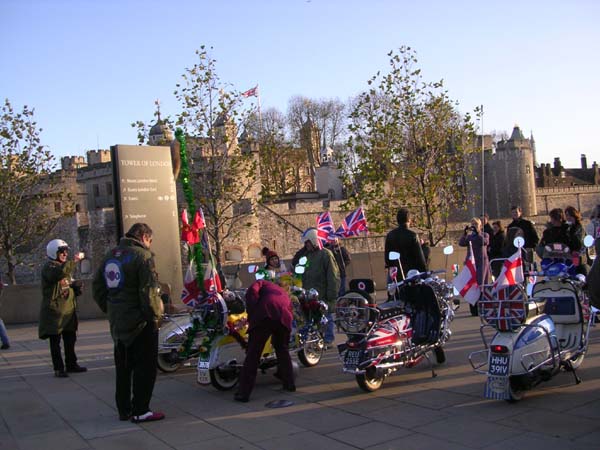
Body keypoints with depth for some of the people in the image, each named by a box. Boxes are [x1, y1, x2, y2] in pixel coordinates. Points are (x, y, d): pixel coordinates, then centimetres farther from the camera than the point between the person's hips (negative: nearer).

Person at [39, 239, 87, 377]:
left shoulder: (66, 266, 17)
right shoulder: (49, 267, -10)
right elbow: (60, 272, -34)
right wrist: (74, 260, -33)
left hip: (68, 310, 8)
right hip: (54, 310, -8)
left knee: (70, 340, 13)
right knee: (55, 341, -1)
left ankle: (71, 364, 24)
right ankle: (58, 368, 4)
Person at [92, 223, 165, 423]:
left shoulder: (110, 255, 12)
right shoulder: (142, 255, -13)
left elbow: (97, 287, 16)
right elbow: (149, 291, -20)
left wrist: (110, 311, 17)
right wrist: (155, 315, -10)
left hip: (117, 322, 8)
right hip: (140, 322, -8)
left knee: (122, 367, 17)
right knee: (145, 367, 2)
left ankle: (124, 409, 25)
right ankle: (140, 411, 5)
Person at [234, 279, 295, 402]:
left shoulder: (262, 283, 30)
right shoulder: (285, 294, 41)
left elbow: (252, 291, 5)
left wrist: (251, 315, 2)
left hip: (265, 314, -4)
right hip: (284, 317, 4)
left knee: (252, 354, 2)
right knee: (283, 349, 28)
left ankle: (243, 393, 1)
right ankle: (289, 384, 34)